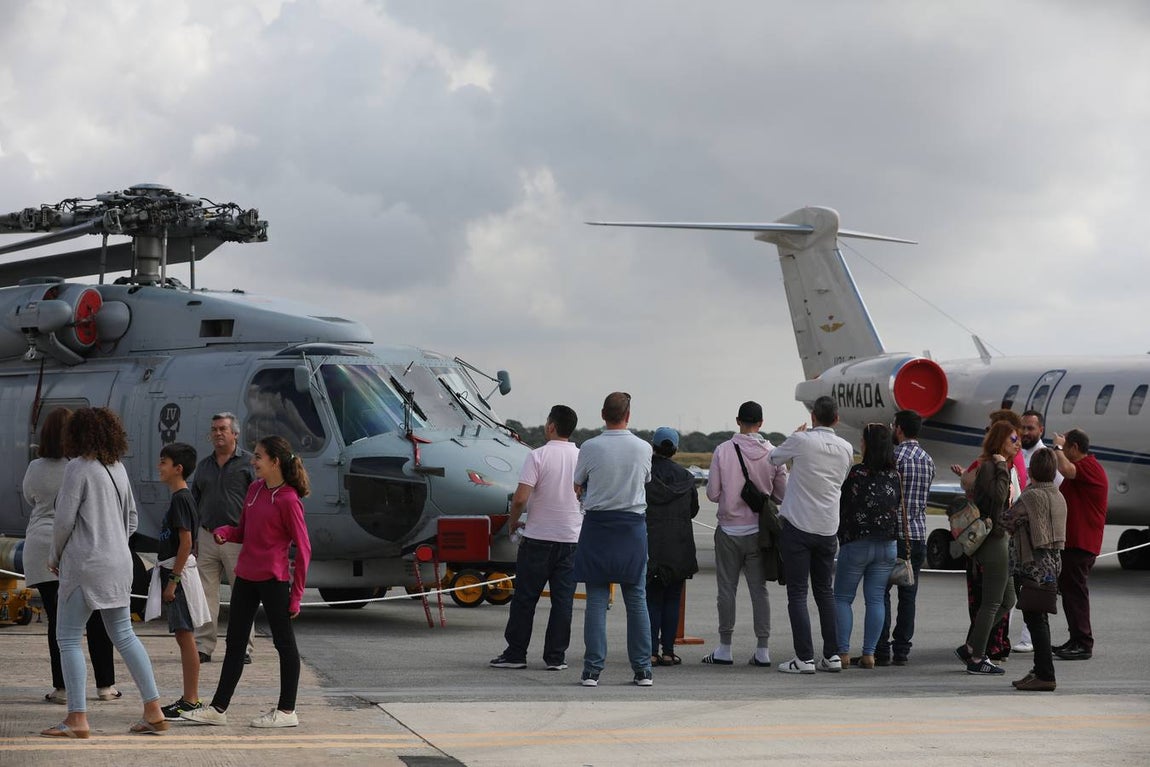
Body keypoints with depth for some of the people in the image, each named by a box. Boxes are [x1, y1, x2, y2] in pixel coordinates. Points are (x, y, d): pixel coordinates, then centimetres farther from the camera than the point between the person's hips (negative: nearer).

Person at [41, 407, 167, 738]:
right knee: (124, 635, 13)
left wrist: (55, 556, 1)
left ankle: (77, 719, -5)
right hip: (119, 562, 8)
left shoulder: (78, 468, -11)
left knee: (68, 638, -1)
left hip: (84, 562, -8)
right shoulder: (118, 468, 11)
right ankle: (153, 711, 11)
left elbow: (65, 519, -13)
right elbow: (131, 519, 17)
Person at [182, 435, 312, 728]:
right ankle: (218, 709, 16)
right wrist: (224, 532, -5)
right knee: (235, 642, 11)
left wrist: (296, 594, -13)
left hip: (273, 580, -8)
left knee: (284, 643, 3)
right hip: (245, 577, 9)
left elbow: (303, 549, -12)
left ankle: (287, 711, 11)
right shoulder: (255, 489, 9)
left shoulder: (288, 500, -14)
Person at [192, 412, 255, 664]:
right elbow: (194, 503, 21)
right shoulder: (204, 465, 15)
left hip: (237, 538, -4)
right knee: (206, 594, 2)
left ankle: (244, 648, 6)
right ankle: (203, 647, 5)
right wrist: (192, 537, 14)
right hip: (207, 537, 4)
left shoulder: (248, 463, 1)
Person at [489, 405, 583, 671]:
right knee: (563, 599, 6)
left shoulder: (538, 456, -10)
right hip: (572, 538, 3)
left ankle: (515, 653, 8)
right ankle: (556, 656, 6)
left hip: (538, 538, -3)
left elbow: (520, 498, -16)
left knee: (525, 598, 5)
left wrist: (513, 521, 2)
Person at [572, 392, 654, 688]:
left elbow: (577, 487, 4)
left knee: (597, 599, 2)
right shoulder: (644, 448, -3)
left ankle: (593, 669, -1)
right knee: (637, 599, 7)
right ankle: (642, 670, 9)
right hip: (632, 526, 1)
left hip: (597, 525, -1)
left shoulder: (590, 448, -8)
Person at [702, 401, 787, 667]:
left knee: (727, 588, 6)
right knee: (759, 588, 8)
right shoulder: (773, 453, -5)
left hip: (730, 530, -2)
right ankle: (762, 650, 7)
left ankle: (725, 649, 9)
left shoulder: (723, 451, -9)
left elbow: (712, 493, -6)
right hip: (759, 530, 2)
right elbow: (782, 494, 3)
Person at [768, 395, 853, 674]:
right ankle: (832, 655, 12)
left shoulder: (801, 441, -11)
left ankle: (804, 658, -8)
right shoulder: (846, 449, 4)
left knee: (797, 593, -2)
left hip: (797, 526, -5)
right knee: (825, 591, 15)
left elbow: (772, 459, 5)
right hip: (828, 528, 5)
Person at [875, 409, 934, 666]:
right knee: (908, 595, 8)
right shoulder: (928, 460, 12)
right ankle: (902, 650, 8)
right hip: (918, 534, 6)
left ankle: (881, 650, -4)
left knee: (881, 592, -1)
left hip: (893, 534, -6)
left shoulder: (893, 456, -10)